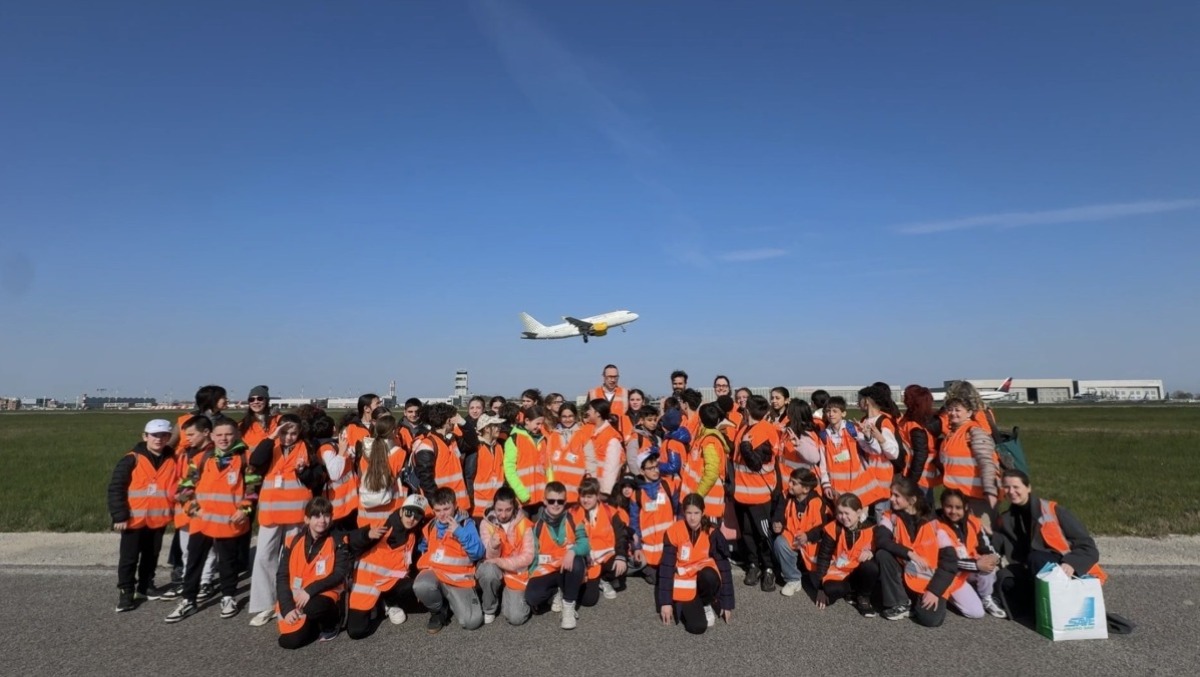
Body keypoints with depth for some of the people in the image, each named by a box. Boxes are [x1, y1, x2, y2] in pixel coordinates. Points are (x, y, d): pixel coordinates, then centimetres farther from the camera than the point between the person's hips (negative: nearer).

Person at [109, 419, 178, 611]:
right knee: (129, 558, 5)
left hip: (159, 519, 4)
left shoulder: (172, 460, 0)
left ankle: (145, 586, 32)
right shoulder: (132, 460, -11)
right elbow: (116, 488, -10)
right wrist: (119, 516, -12)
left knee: (151, 556, 17)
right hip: (135, 519, -4)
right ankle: (126, 592, 17)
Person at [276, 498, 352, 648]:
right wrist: (287, 608, -12)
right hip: (296, 600, 3)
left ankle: (332, 621, 1)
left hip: (324, 596, -3)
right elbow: (282, 577, -1)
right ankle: (314, 623, 17)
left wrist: (311, 590, -24)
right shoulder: (294, 542, -1)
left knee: (313, 608, -36)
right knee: (289, 641, -17)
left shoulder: (337, 542, -7)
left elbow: (339, 574, -13)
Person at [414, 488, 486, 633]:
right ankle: (438, 611, 0)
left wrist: (460, 532, -19)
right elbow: (422, 549, 27)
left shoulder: (466, 524, -1)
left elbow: (478, 553, -12)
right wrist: (427, 563, 8)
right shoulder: (430, 526, 9)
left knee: (472, 621, -20)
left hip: (459, 577, -2)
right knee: (420, 587, -35)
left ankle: (452, 601, 15)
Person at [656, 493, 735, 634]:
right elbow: (666, 567, -10)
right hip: (683, 587, -1)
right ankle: (684, 606, 12)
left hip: (704, 582, 1)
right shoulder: (674, 532, -13)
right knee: (697, 626, -23)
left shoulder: (712, 533, -11)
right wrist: (666, 602, -12)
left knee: (709, 576, -35)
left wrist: (727, 603, -6)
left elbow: (724, 567, -6)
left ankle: (707, 604, -3)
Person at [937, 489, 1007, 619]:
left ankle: (986, 599, 0)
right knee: (976, 612, -14)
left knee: (988, 565, -28)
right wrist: (977, 565, -30)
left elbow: (986, 547, -1)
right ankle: (952, 595, 16)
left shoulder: (973, 522, -7)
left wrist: (994, 557, -25)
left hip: (974, 569, 5)